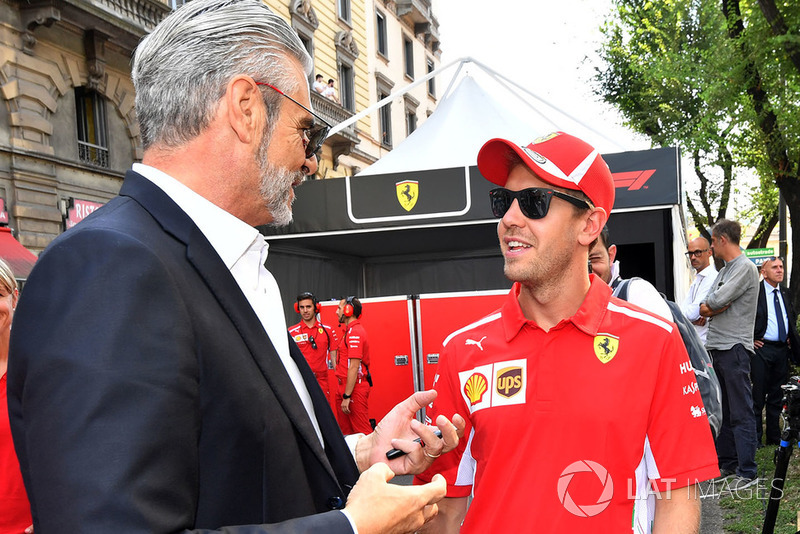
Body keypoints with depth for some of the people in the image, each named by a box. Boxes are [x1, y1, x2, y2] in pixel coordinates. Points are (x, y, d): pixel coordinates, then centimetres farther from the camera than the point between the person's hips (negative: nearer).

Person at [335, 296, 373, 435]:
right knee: (345, 432, 12)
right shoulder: (349, 331, 17)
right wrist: (343, 393, 16)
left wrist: (347, 396, -20)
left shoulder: (355, 332, -14)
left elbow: (354, 367, -19)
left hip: (354, 388, -10)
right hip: (345, 387, 10)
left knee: (362, 431, -6)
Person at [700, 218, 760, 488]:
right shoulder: (723, 271, 19)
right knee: (722, 410, 14)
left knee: (740, 413, -6)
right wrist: (714, 308, -8)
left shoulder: (746, 268, -9)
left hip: (735, 348, -9)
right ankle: (727, 463, 24)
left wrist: (710, 305, 3)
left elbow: (716, 301, -18)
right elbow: (703, 309, 12)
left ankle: (748, 472, -2)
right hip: (716, 348, 9)